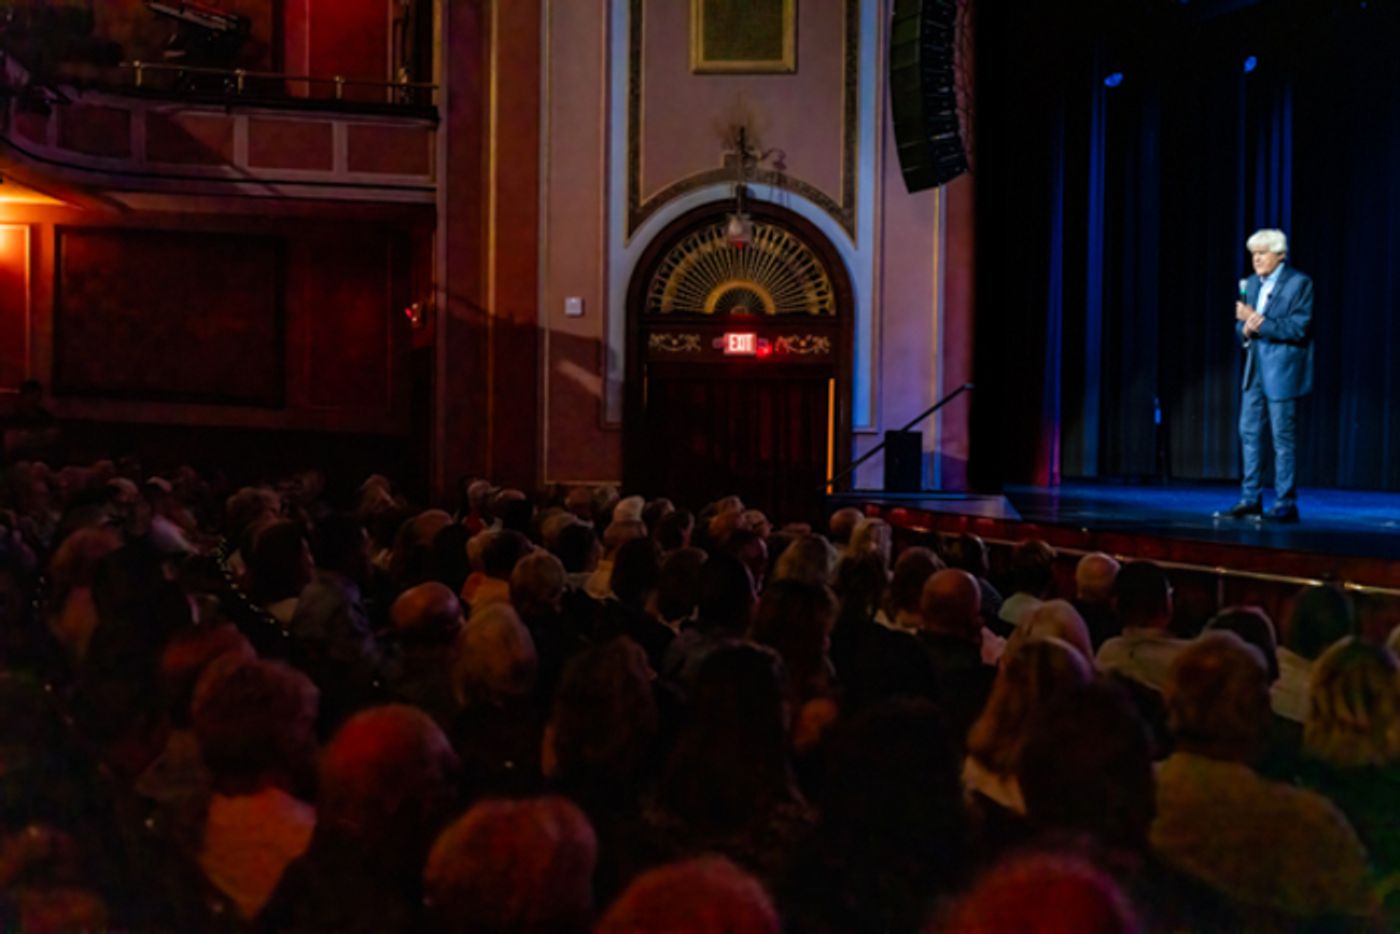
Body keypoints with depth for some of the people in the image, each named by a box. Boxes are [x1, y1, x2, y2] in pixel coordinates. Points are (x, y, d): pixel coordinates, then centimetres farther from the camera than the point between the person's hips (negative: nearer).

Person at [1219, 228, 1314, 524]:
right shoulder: (1251, 284, 12)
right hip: (1255, 368, 7)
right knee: (1248, 433, 8)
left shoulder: (1299, 283, -9)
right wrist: (1246, 330, -6)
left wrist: (1259, 322, -19)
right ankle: (1250, 500, 16)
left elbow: (1299, 328, -16)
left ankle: (1286, 506, 4)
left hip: (1282, 370, -7)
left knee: (1283, 439, -3)